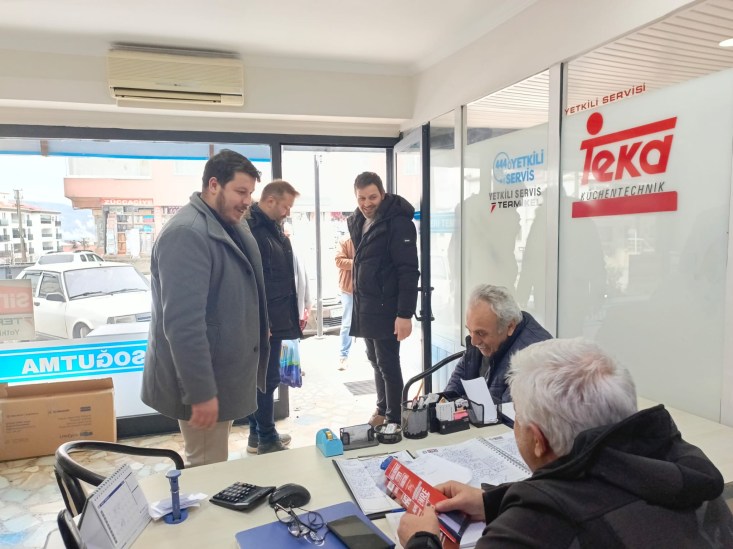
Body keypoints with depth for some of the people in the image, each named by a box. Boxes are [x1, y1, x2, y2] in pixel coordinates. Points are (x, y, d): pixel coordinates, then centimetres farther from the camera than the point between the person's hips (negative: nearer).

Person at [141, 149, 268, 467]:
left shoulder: (230, 227, 10)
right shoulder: (187, 233, -22)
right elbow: (183, 323, -28)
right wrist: (201, 392, -26)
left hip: (222, 372, 10)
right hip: (203, 381, -9)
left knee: (214, 465, 23)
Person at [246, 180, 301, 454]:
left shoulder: (273, 228, 14)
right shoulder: (251, 228, -16)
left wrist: (292, 314, 18)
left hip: (274, 319, 10)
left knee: (261, 378, 16)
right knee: (267, 379, 1)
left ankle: (257, 434, 28)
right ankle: (267, 439, 16)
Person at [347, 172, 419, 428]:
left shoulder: (398, 222, -15)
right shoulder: (358, 221, 10)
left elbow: (408, 271, -18)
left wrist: (405, 314, -22)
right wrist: (359, 301, 12)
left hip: (385, 308, -8)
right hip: (365, 306, 8)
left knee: (388, 364, 1)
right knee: (375, 361, 16)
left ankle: (394, 418, 14)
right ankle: (382, 408, 30)